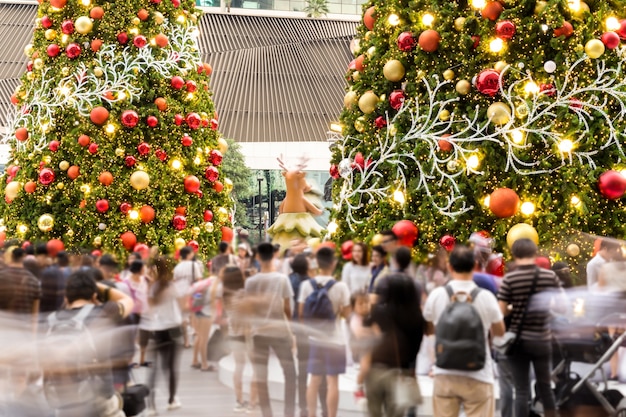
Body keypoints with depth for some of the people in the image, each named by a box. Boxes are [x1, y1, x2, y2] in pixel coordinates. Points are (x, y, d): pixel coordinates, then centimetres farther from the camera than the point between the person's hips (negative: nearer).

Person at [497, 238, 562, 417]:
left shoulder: (509, 278, -10)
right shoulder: (550, 276, -3)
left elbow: (501, 310, -11)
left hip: (518, 340, -2)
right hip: (542, 339, 2)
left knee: (521, 391, 3)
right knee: (545, 386, 17)